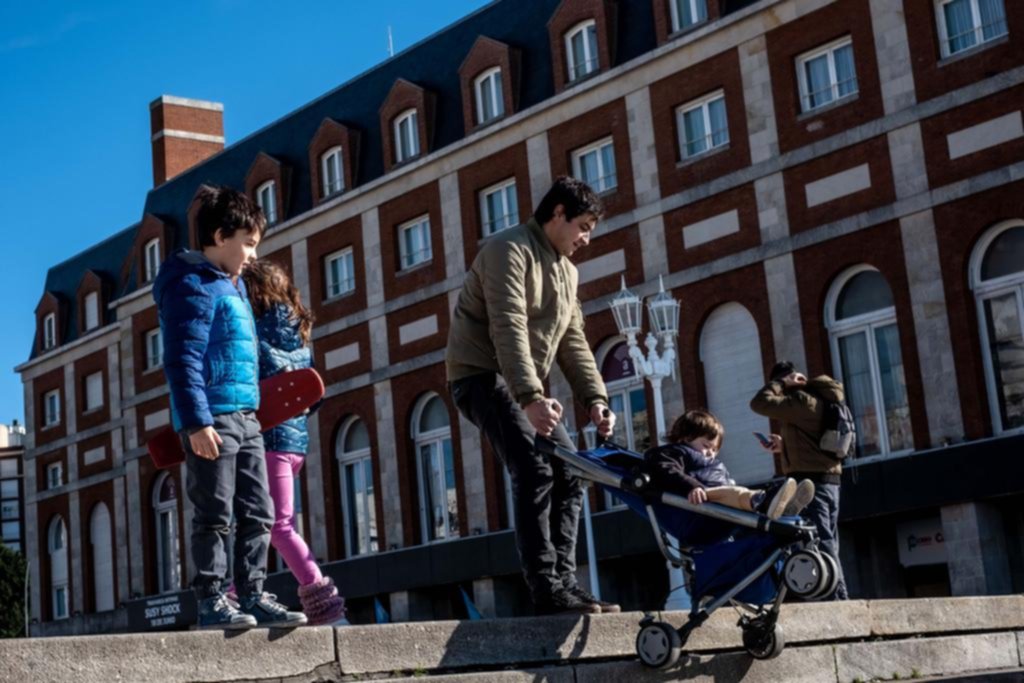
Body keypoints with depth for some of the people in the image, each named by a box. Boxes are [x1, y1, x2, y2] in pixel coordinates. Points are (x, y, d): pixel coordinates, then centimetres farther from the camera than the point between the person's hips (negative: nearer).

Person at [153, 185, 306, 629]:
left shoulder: (233, 287, 20)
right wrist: (197, 422, -23)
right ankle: (211, 601, 0)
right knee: (215, 516, -5)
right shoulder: (194, 287, -9)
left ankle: (252, 596, 14)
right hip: (212, 419, -9)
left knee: (258, 514, 9)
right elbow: (182, 361, -17)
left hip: (244, 418, 9)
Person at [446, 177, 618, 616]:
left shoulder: (566, 270, 15)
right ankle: (546, 589, -24)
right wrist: (530, 396, -37)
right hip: (483, 375, -9)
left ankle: (564, 580, 5)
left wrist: (594, 398, -2)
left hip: (525, 386, 9)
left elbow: (573, 341, 12)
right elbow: (508, 328, -26)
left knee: (569, 473, 2)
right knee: (534, 470, -22)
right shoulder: (510, 250, -14)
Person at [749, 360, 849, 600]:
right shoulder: (819, 400, 19)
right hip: (828, 480, 10)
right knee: (827, 544, 11)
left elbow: (760, 403, -16)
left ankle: (835, 597, -12)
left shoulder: (801, 400, -12)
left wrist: (781, 382, -5)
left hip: (810, 481, -10)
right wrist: (785, 445, 18)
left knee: (820, 543, -9)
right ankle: (839, 597, 11)